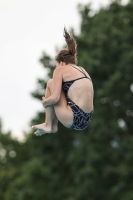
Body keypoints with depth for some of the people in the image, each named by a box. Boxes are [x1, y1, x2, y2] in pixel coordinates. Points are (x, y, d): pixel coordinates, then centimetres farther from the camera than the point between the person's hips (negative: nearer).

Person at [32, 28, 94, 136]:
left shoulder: (61, 69, 0)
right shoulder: (82, 70, 21)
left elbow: (54, 98, -12)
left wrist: (44, 102, 12)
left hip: (73, 119, -8)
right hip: (86, 121, 8)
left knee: (51, 83, 10)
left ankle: (48, 125, 11)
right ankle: (53, 126, 23)